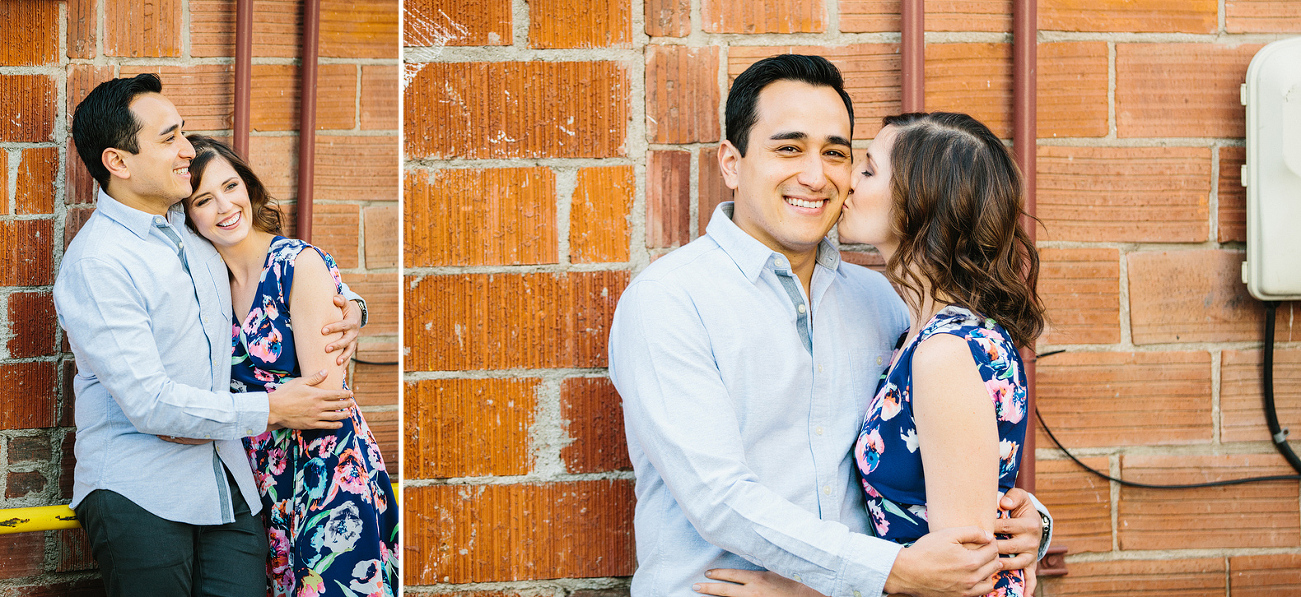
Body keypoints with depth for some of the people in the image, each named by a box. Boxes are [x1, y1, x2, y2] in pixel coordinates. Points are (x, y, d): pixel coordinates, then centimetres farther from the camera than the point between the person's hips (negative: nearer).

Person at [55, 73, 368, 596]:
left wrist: (344, 309, 7)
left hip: (225, 487, 6)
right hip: (139, 493, -6)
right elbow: (150, 403, -18)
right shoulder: (96, 262, -13)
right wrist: (269, 411, -10)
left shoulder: (194, 231, 11)